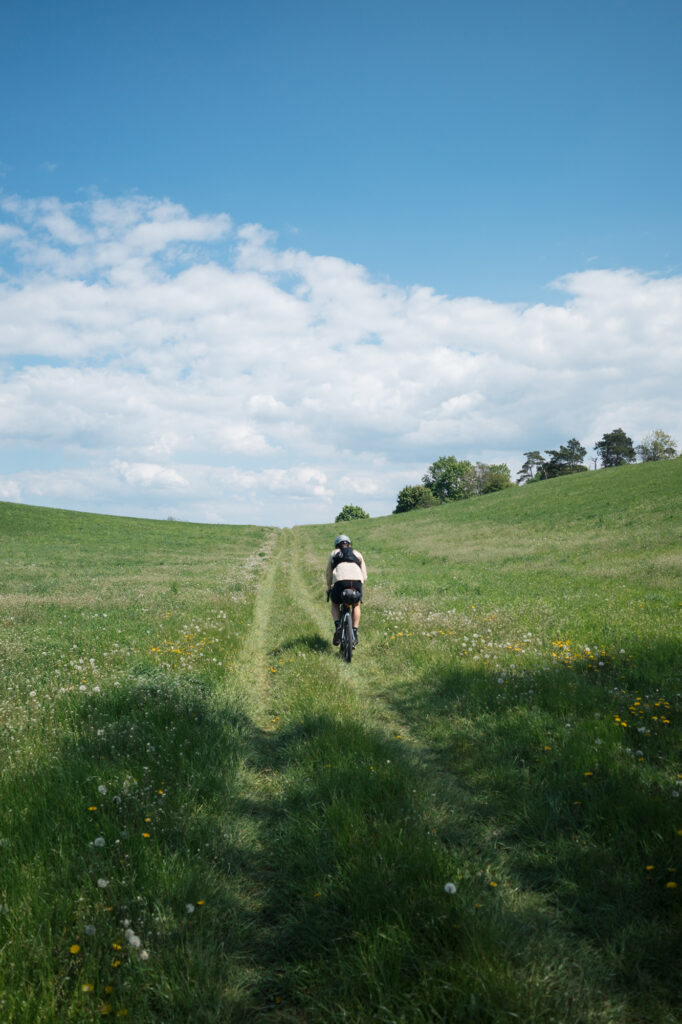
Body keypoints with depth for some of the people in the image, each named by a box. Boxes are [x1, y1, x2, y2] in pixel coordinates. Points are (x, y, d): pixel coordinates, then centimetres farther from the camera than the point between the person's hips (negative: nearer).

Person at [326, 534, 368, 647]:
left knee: (335, 604, 26)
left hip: (340, 580, -1)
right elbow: (364, 576, 26)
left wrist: (329, 588, 46)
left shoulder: (333, 554, 29)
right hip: (357, 580, 1)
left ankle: (337, 626, 1)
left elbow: (329, 575, 30)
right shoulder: (357, 553, 31)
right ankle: (354, 632, 16)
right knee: (356, 605, 28)